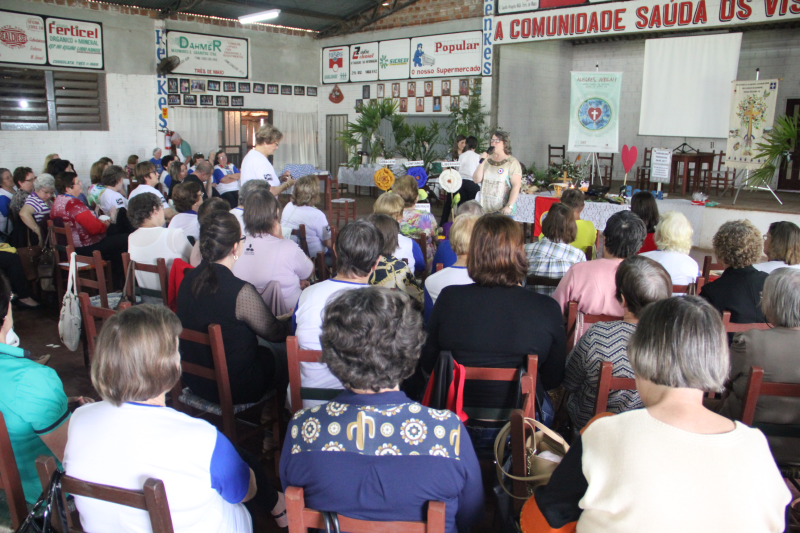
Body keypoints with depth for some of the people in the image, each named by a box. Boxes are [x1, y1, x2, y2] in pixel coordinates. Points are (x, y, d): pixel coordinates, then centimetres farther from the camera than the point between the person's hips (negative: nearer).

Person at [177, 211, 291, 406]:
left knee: (268, 350, 26)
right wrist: (289, 319, 10)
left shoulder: (189, 279, -7)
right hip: (232, 388, -7)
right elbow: (275, 333, -13)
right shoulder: (241, 291, -28)